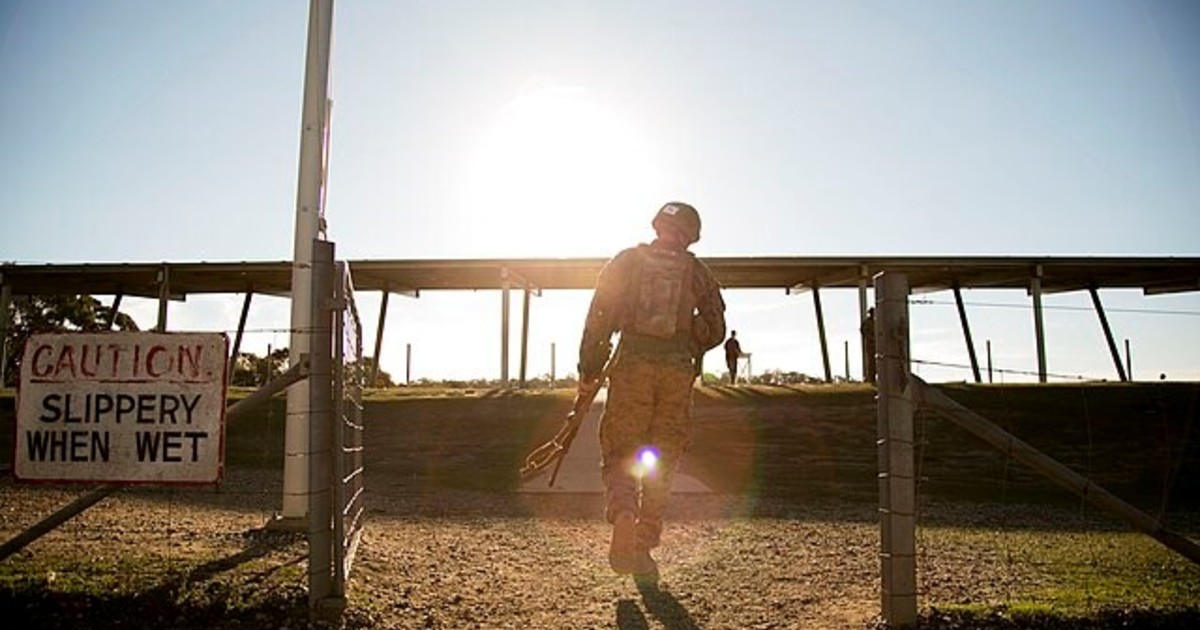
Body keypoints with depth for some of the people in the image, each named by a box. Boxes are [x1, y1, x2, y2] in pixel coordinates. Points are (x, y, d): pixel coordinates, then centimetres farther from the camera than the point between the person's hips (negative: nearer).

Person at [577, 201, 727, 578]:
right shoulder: (696, 271, 10)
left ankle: (623, 517, -22)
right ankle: (643, 551, 13)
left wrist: (589, 371, 6)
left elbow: (599, 319, 1)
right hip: (677, 371, 1)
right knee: (661, 464, 11)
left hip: (632, 365, -1)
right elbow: (715, 329, 6)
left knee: (620, 455, 7)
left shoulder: (625, 262, 8)